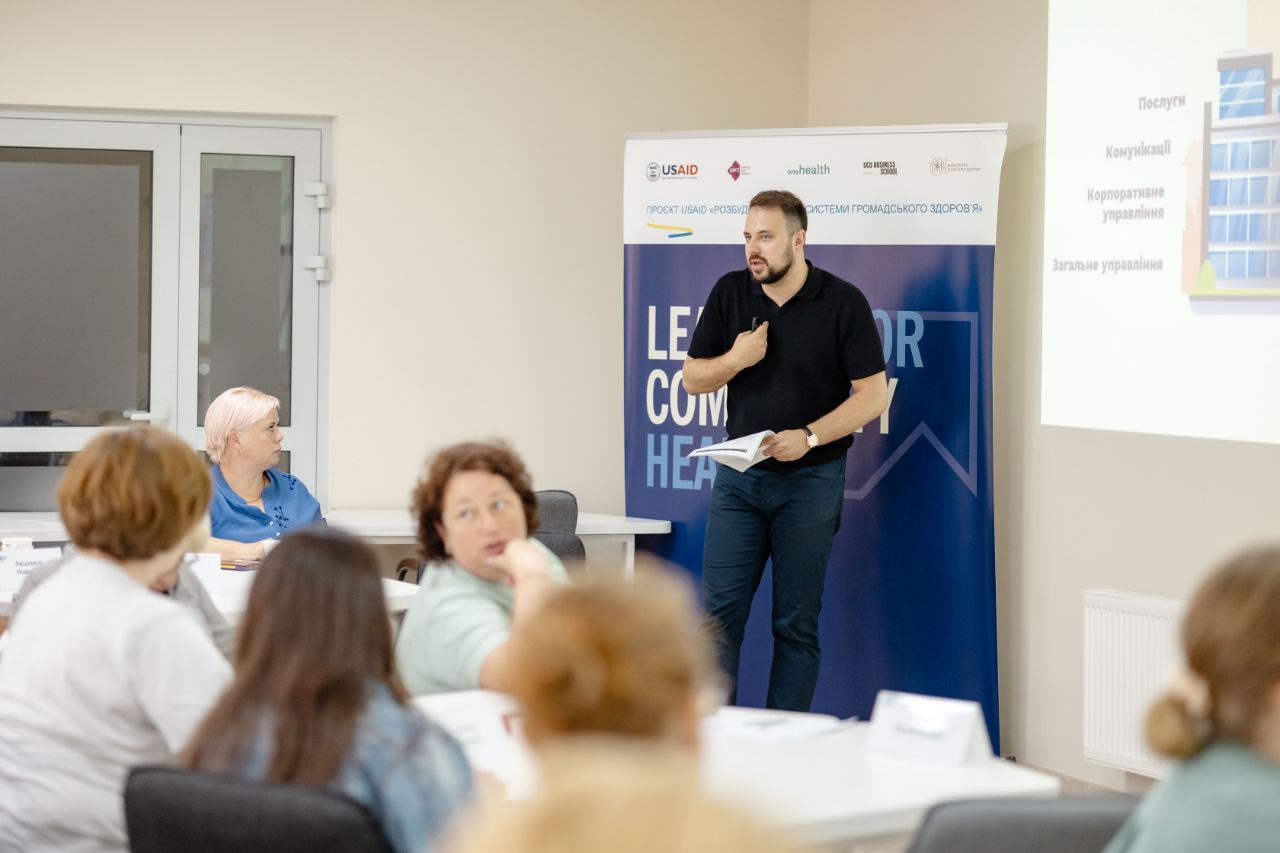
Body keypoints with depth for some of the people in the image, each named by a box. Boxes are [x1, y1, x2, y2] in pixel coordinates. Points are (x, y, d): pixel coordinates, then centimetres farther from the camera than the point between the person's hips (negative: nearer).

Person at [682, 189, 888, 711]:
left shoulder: (843, 302, -7)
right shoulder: (730, 293, 3)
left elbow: (874, 394, -9)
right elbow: (693, 379, 8)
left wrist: (808, 436, -21)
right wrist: (735, 359, -13)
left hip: (810, 478, -3)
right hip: (738, 476, 3)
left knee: (796, 623, 2)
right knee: (719, 612, -2)